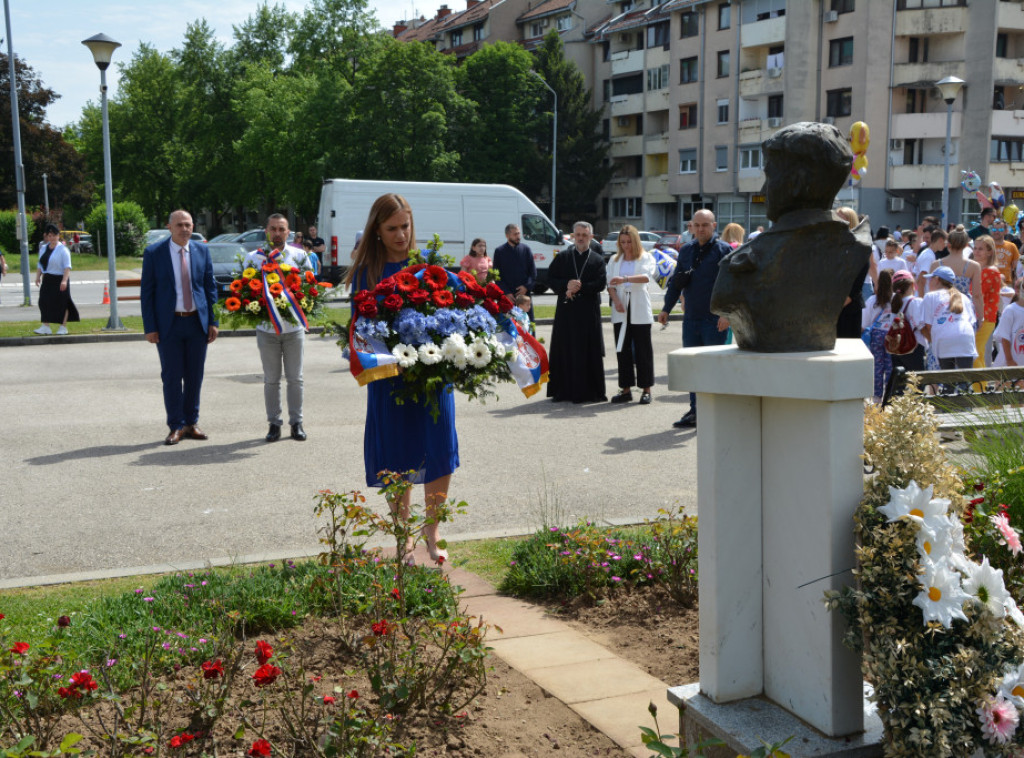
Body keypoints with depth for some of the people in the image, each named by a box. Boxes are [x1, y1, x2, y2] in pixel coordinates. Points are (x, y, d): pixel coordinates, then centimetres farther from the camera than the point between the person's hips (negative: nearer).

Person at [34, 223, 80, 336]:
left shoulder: (63, 249, -8)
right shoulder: (43, 248, 14)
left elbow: (67, 267, -14)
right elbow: (40, 264, 20)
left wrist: (64, 280, -24)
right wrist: (38, 277, 8)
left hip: (59, 280, -6)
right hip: (47, 280, 6)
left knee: (61, 303, -1)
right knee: (44, 302, 0)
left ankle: (63, 327, 8)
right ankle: (45, 326, 2)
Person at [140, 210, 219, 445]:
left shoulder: (202, 251, 5)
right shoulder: (154, 253, -3)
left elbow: (210, 287, 8)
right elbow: (146, 292, -2)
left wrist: (212, 321, 1)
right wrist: (150, 328, -8)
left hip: (197, 322, 3)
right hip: (169, 323, -2)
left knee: (195, 376, 8)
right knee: (171, 377, 2)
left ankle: (191, 423, 20)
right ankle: (176, 426, 12)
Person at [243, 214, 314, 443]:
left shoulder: (299, 256, 2)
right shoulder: (253, 257, 2)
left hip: (294, 327, 0)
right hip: (266, 327, 0)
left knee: (295, 378, 6)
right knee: (271, 379, 8)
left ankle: (296, 422, 16)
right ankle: (274, 423, 16)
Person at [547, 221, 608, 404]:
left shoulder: (598, 260, 6)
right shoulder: (562, 257, 10)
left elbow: (601, 283, -4)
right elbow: (551, 277, 4)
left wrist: (579, 288, -15)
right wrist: (566, 286, -13)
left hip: (589, 312, -1)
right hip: (566, 309, 1)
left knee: (589, 352, -1)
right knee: (564, 349, 2)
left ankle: (588, 391, 4)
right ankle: (563, 390, 9)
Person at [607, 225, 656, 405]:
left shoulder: (646, 258, 3)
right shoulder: (615, 260, 14)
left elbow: (647, 276, -17)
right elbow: (610, 284, 7)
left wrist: (625, 279, -33)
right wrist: (616, 301, -12)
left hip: (639, 310, -3)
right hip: (621, 310, 4)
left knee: (643, 349, -2)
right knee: (623, 349, 4)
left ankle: (646, 389, 2)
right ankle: (626, 389, 9)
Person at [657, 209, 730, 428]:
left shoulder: (723, 250, -5)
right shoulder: (686, 250, 13)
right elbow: (676, 282, 20)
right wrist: (666, 308, 15)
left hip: (715, 320, -6)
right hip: (691, 318, 6)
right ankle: (695, 412, 17)